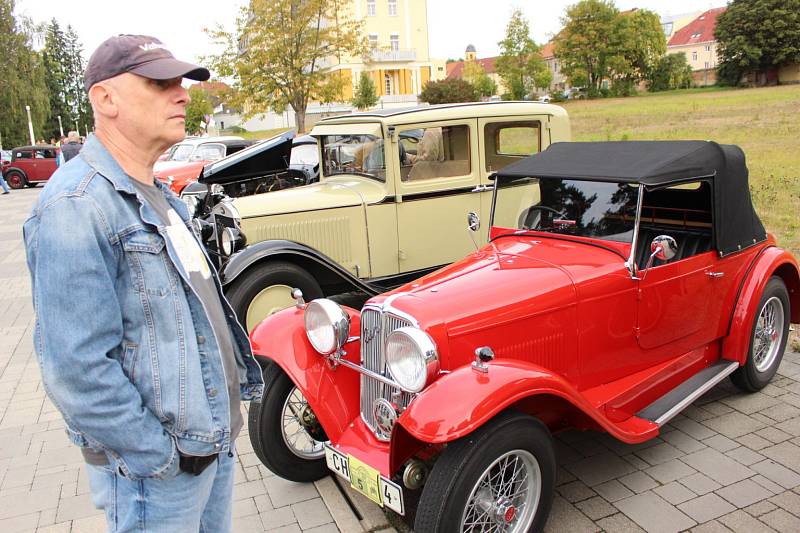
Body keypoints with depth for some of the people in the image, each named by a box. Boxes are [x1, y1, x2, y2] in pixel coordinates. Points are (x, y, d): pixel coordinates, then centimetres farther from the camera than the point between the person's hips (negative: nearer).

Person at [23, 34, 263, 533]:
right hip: (158, 471, -8)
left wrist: (242, 375, 15)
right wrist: (161, 459, -19)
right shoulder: (77, 206, -21)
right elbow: (77, 368, -25)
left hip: (215, 437, 9)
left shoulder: (156, 194, 9)